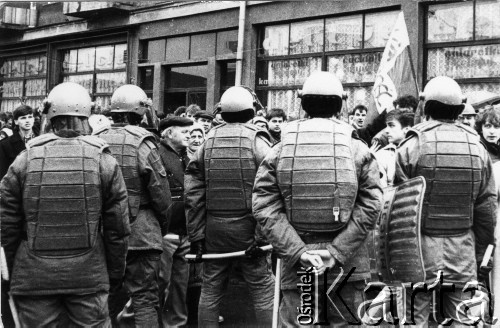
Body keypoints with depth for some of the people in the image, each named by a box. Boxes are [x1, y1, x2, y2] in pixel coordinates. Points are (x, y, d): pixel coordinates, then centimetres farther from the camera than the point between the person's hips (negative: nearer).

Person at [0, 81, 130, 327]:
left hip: (34, 277, 0)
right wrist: (115, 273, 11)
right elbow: (118, 226, -2)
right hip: (89, 276, 0)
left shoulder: (25, 161, -3)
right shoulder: (104, 161, -4)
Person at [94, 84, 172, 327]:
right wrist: (163, 223, 8)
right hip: (140, 233, -4)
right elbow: (161, 193, -9)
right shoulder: (143, 144, -11)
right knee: (144, 298, 1)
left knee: (106, 296, 15)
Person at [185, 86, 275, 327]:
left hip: (213, 227, 4)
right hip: (246, 226, -3)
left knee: (210, 289, 13)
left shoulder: (208, 142, 5)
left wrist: (195, 235, 6)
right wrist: (261, 235, -12)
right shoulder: (256, 140, -5)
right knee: (262, 289, 4)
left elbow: (192, 193, 2)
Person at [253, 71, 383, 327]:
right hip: (347, 266, 0)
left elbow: (265, 209, -7)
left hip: (296, 267, 1)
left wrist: (298, 251, -10)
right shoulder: (358, 150, -1)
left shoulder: (279, 151, 1)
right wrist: (337, 252, -11)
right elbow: (369, 209, -9)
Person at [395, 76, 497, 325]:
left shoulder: (412, 146, -7)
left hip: (421, 248, -3)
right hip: (463, 249, 3)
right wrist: (481, 258, 15)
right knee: (462, 320, 10)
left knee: (415, 319, 4)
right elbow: (487, 208, 6)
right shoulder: (477, 149, 3)